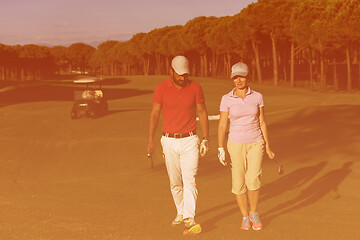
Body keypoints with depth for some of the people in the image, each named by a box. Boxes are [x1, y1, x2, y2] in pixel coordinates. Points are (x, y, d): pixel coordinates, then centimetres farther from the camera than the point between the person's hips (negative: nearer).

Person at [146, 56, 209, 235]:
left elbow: (202, 113, 4)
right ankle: (180, 212, 29)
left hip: (189, 141, -1)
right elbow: (154, 114, -1)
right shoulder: (161, 89, -4)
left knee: (189, 180, -13)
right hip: (169, 141, 1)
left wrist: (205, 139, -1)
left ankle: (189, 219, -18)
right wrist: (150, 140, -9)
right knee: (175, 182, 10)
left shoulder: (195, 88, -3)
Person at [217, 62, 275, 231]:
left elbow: (262, 123, 6)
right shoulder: (227, 99, -4)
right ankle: (245, 217, 21)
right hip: (236, 145, 0)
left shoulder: (257, 97, 0)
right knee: (238, 183, 1)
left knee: (253, 180, -15)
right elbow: (222, 125, -1)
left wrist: (268, 147, 7)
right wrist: (220, 150, -7)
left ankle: (253, 213, 8)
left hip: (256, 143, 0)